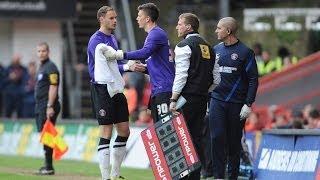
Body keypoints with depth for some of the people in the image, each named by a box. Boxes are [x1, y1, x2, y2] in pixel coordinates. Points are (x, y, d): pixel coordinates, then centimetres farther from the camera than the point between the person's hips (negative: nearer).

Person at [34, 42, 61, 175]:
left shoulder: (51, 67, -10)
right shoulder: (41, 67, 19)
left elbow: (53, 87, -18)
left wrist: (50, 107, -24)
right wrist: (40, 107, 18)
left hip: (47, 106, -10)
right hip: (40, 106, 10)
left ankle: (49, 167, -13)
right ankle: (47, 165, 16)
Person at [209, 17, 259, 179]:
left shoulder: (245, 52, -4)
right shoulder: (216, 50, 11)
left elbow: (253, 80, -5)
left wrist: (248, 104, -12)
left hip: (236, 103, -3)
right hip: (217, 101, 3)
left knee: (234, 141, 4)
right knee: (217, 138, -7)